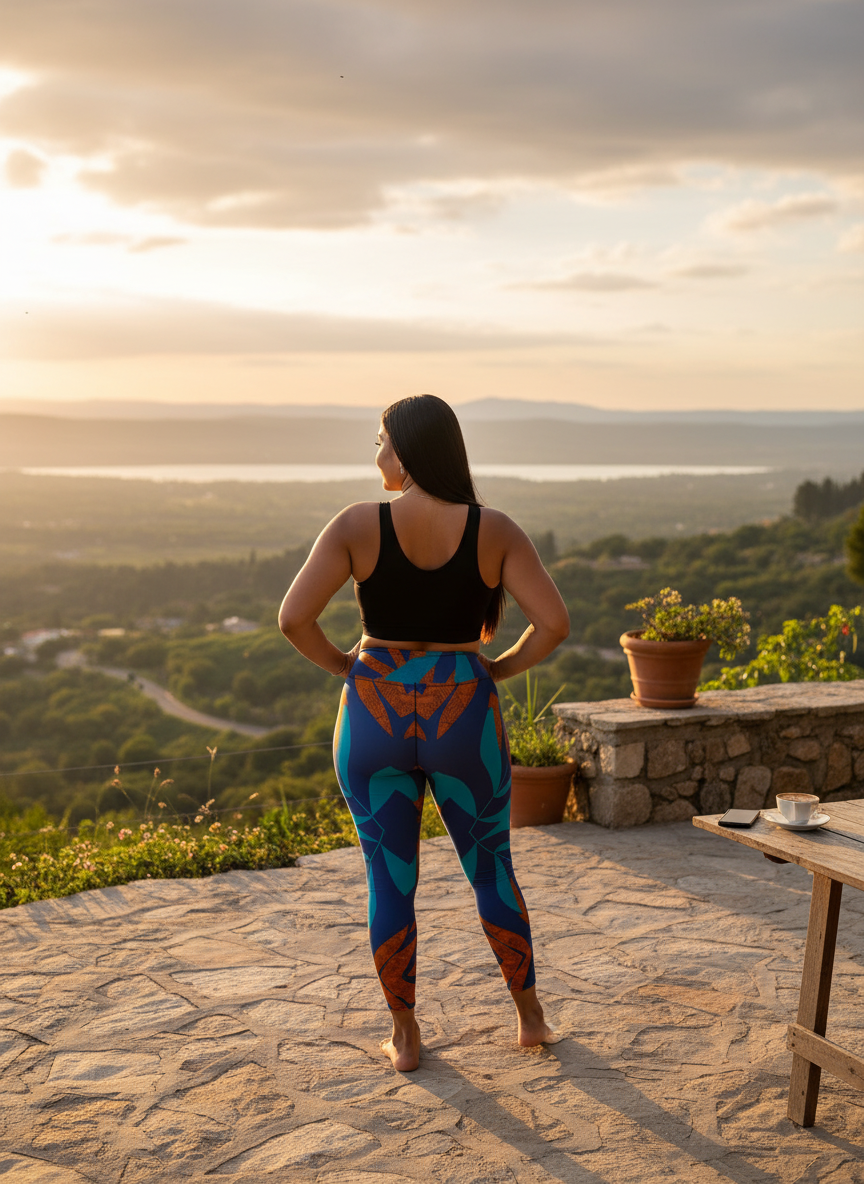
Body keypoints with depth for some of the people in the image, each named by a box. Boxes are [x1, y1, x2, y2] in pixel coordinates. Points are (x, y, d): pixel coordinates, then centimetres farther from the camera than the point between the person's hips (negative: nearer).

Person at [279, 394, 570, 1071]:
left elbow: (293, 617, -16)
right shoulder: (495, 531, -7)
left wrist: (341, 665, 2)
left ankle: (405, 1039, 23)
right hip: (464, 722, 1)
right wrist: (500, 669, 4)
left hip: (375, 718, 0)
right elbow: (555, 623, -13)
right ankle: (530, 1016, 30)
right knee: (492, 869, 21)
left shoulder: (358, 525, -10)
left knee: (391, 882, 14)